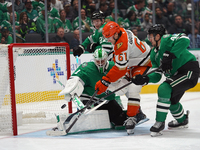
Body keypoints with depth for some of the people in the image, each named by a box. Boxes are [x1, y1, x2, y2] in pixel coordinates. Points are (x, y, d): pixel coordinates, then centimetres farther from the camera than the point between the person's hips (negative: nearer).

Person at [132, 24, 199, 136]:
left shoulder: (167, 39, -13)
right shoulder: (154, 53, 13)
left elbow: (184, 40, -34)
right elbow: (157, 76, 9)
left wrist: (169, 56, -37)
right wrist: (145, 79, -10)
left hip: (189, 70, -10)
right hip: (177, 74, 10)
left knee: (164, 89, -23)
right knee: (170, 100, 20)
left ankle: (160, 123, -14)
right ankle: (182, 120, 48)